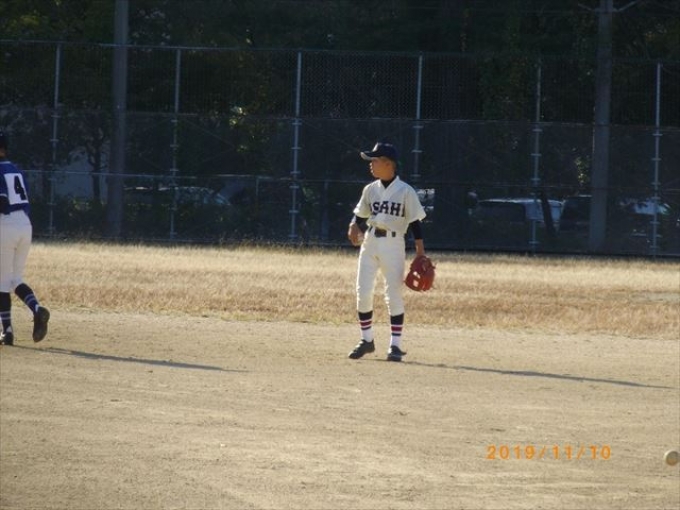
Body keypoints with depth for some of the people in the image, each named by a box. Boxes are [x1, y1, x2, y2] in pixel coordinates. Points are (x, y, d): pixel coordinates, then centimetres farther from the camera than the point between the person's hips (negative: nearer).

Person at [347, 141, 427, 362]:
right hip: (369, 243, 5)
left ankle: (395, 344, 1)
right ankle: (366, 340, 15)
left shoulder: (405, 192, -5)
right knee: (363, 293, 2)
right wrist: (354, 226, -9)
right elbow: (360, 215, 14)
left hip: (393, 245, -5)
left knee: (394, 295, -5)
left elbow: (415, 223, -4)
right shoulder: (370, 190, 8)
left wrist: (420, 253, -8)